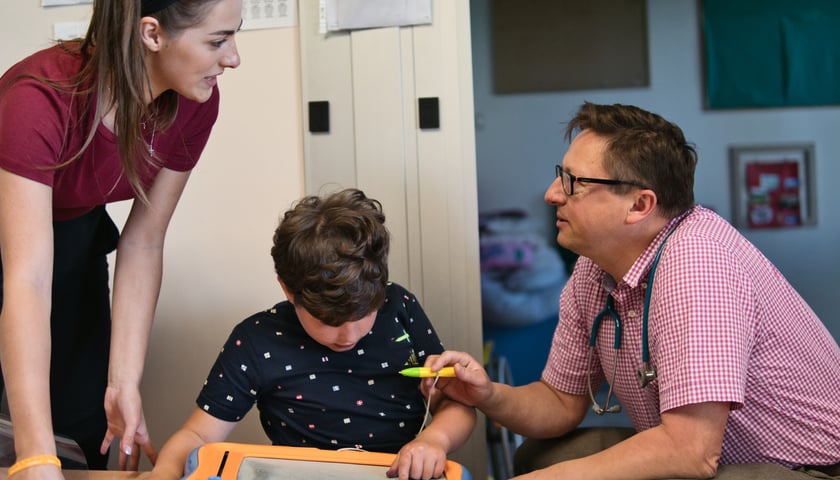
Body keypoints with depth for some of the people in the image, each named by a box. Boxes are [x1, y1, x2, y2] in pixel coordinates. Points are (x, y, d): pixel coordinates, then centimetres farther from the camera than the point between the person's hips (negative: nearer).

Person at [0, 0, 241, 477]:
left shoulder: (194, 105, -22)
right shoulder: (41, 98, -39)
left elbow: (143, 243, -14)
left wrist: (125, 383, -21)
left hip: (75, 231, 4)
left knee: (87, 425, 5)